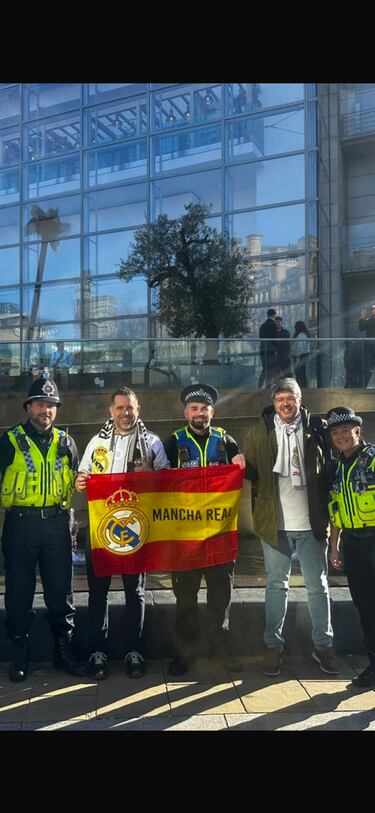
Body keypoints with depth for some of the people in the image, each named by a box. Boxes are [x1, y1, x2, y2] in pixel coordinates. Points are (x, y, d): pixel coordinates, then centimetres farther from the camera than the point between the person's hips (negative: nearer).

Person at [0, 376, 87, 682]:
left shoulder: (65, 443, 10)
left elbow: (77, 484, 16)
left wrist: (70, 523, 9)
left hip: (56, 524, 2)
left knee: (60, 590, 8)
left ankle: (64, 648, 21)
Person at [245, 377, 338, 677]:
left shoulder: (316, 429, 1)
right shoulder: (260, 432, 2)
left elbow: (329, 469, 5)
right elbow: (251, 472, 5)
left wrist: (327, 510, -2)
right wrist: (241, 467, -16)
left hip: (311, 523, 0)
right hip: (275, 523, 0)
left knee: (318, 585, 10)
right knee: (277, 585, 11)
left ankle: (323, 645, 25)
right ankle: (273, 646, 23)